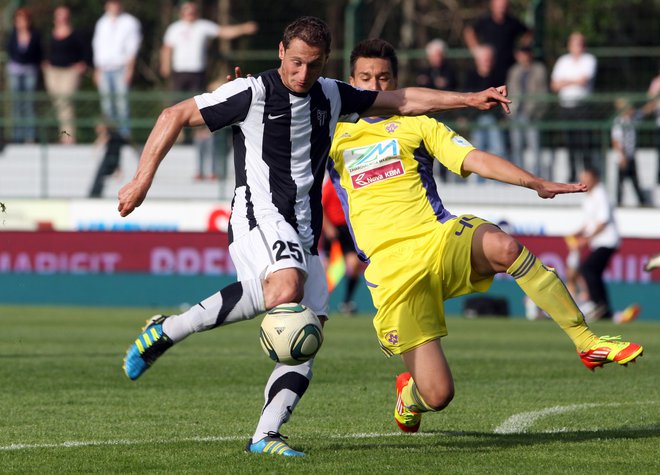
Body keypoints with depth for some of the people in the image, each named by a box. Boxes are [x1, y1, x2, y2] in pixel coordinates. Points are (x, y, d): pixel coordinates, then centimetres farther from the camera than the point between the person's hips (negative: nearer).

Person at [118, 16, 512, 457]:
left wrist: (469, 99, 20)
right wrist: (143, 179, -7)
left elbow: (402, 101, 24)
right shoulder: (253, 93, -3)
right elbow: (176, 116, -1)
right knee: (285, 289, -35)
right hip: (259, 215, -7)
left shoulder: (331, 96, 15)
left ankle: (265, 436, -7)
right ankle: (167, 331, -26)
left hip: (304, 235, 7)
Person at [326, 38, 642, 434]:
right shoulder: (333, 136, 17)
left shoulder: (415, 126, 15)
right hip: (392, 271, 0)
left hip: (439, 237, 0)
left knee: (504, 246, -38)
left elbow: (476, 159, 3)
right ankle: (410, 393, 30)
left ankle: (587, 342, -26)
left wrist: (535, 183, -13)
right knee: (438, 395, -11)